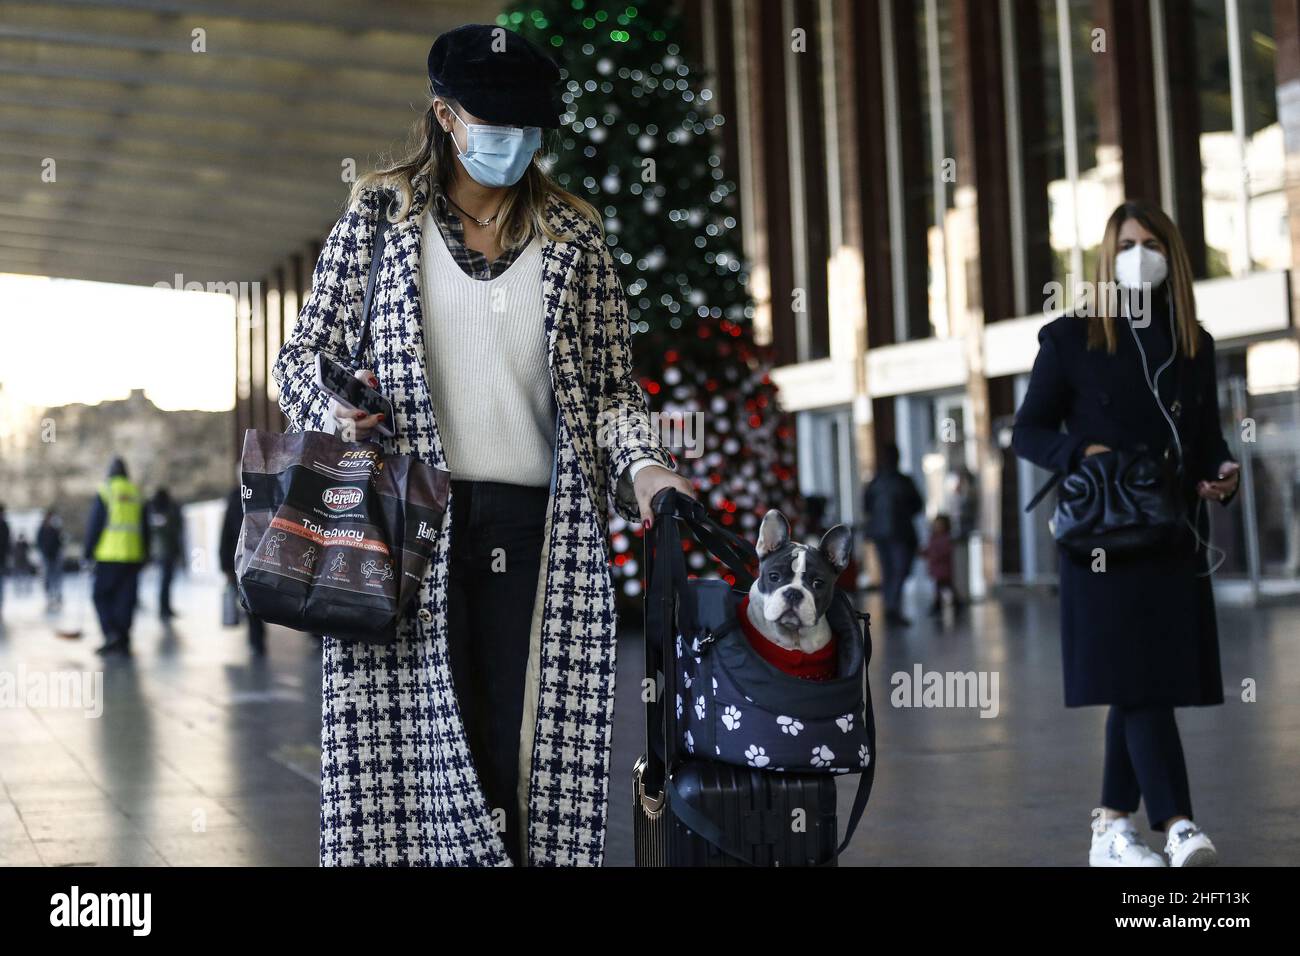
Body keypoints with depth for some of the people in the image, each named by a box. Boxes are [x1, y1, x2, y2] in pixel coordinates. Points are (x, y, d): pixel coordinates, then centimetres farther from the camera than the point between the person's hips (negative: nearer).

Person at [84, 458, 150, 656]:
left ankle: (112, 634, -10)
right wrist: (144, 555, 19)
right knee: (125, 598, 7)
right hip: (133, 555, 4)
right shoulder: (137, 494, 11)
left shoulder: (105, 492, -2)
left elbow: (94, 525, -5)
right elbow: (145, 529, 14)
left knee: (101, 595, 5)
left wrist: (89, 551, 1)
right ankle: (123, 641, 5)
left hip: (109, 555, -4)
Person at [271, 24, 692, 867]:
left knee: (533, 745, -5)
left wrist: (643, 466, -6)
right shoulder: (382, 215, 11)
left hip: (538, 530, 1)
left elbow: (613, 387, 13)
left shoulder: (575, 240, 15)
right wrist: (334, 403, -11)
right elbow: (306, 352, 11)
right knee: (407, 738, -7)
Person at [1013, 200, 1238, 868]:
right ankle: (1176, 827, -15)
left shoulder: (1194, 344, 13)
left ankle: (1111, 831, 15)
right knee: (1136, 681, -11)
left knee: (1141, 684, 6)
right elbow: (1028, 431, 2)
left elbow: (1208, 434, 18)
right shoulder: (1070, 339, 1)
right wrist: (1081, 453, -16)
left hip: (1175, 536, 5)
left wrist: (1222, 474, -4)